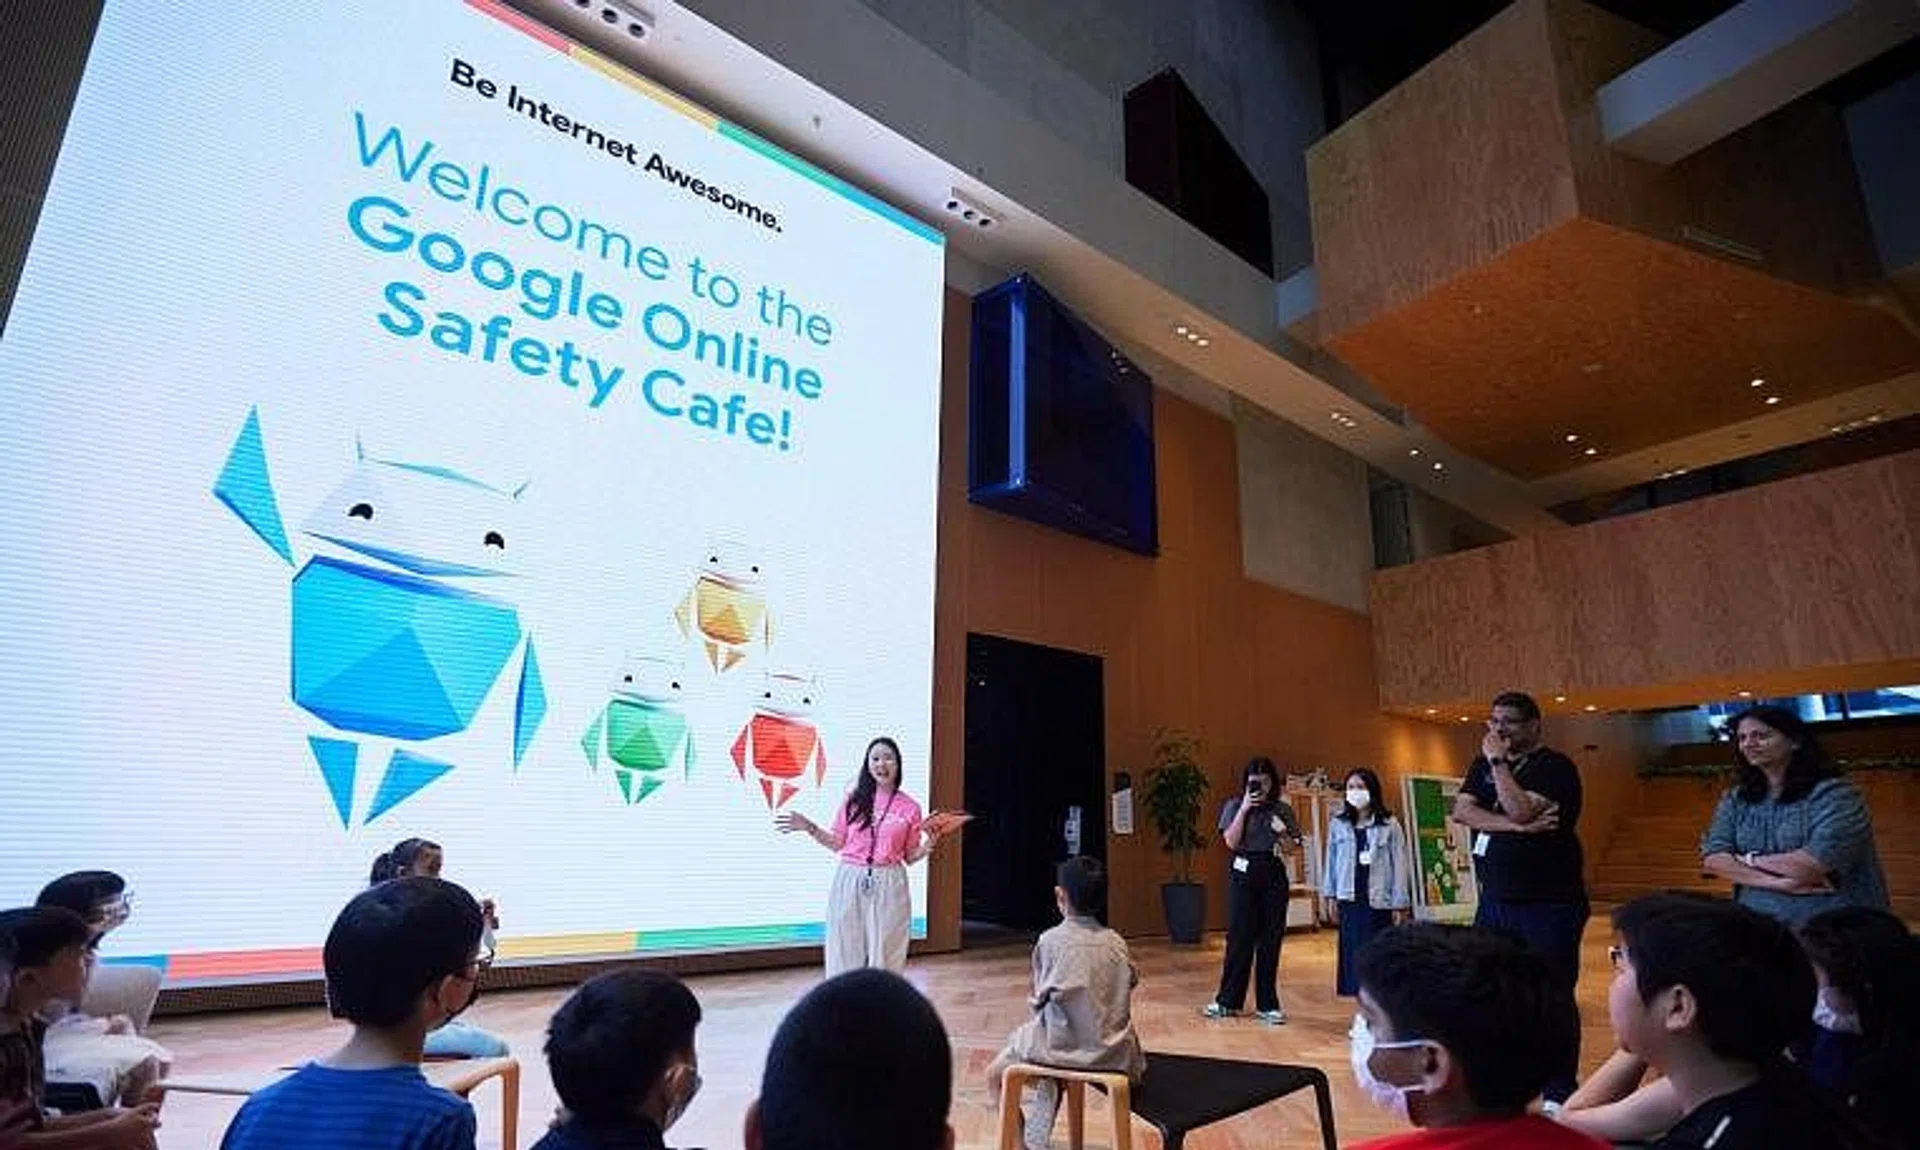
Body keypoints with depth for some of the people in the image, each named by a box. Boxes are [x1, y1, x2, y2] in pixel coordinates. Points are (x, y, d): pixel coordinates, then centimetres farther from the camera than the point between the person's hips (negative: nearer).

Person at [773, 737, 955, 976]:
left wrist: (927, 847, -12)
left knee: (884, 956, 4)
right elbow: (837, 844, 8)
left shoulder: (909, 807, 2)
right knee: (846, 953, 5)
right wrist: (810, 828, -3)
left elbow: (910, 857, 7)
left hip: (888, 885, -1)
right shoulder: (854, 799, 4)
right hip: (850, 882, 1)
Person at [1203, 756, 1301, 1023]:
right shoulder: (1234, 806, 2)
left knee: (1271, 939, 5)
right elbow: (1231, 842, -9)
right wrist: (1244, 808, -12)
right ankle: (1227, 1001, 13)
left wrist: (1282, 833, -13)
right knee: (1239, 937, 1)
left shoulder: (1282, 809, 6)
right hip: (1243, 873, -2)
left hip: (1274, 874, 2)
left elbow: (1293, 848, 8)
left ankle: (1267, 1004, 17)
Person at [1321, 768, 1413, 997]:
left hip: (1379, 900, -2)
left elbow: (1400, 865, -1)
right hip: (1350, 899, 2)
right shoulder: (1338, 824, 4)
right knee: (1354, 953, 3)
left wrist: (1400, 903, -4)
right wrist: (1330, 896, 4)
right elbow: (1331, 860, 7)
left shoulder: (1389, 825, -2)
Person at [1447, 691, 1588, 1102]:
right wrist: (1515, 827, -16)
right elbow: (1461, 809, -4)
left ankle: (1559, 1093, 12)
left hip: (1548, 904, -6)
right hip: (1495, 900, 6)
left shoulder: (1555, 767, -9)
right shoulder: (1484, 764, 10)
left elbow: (1521, 810, -25)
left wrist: (1498, 762, -17)